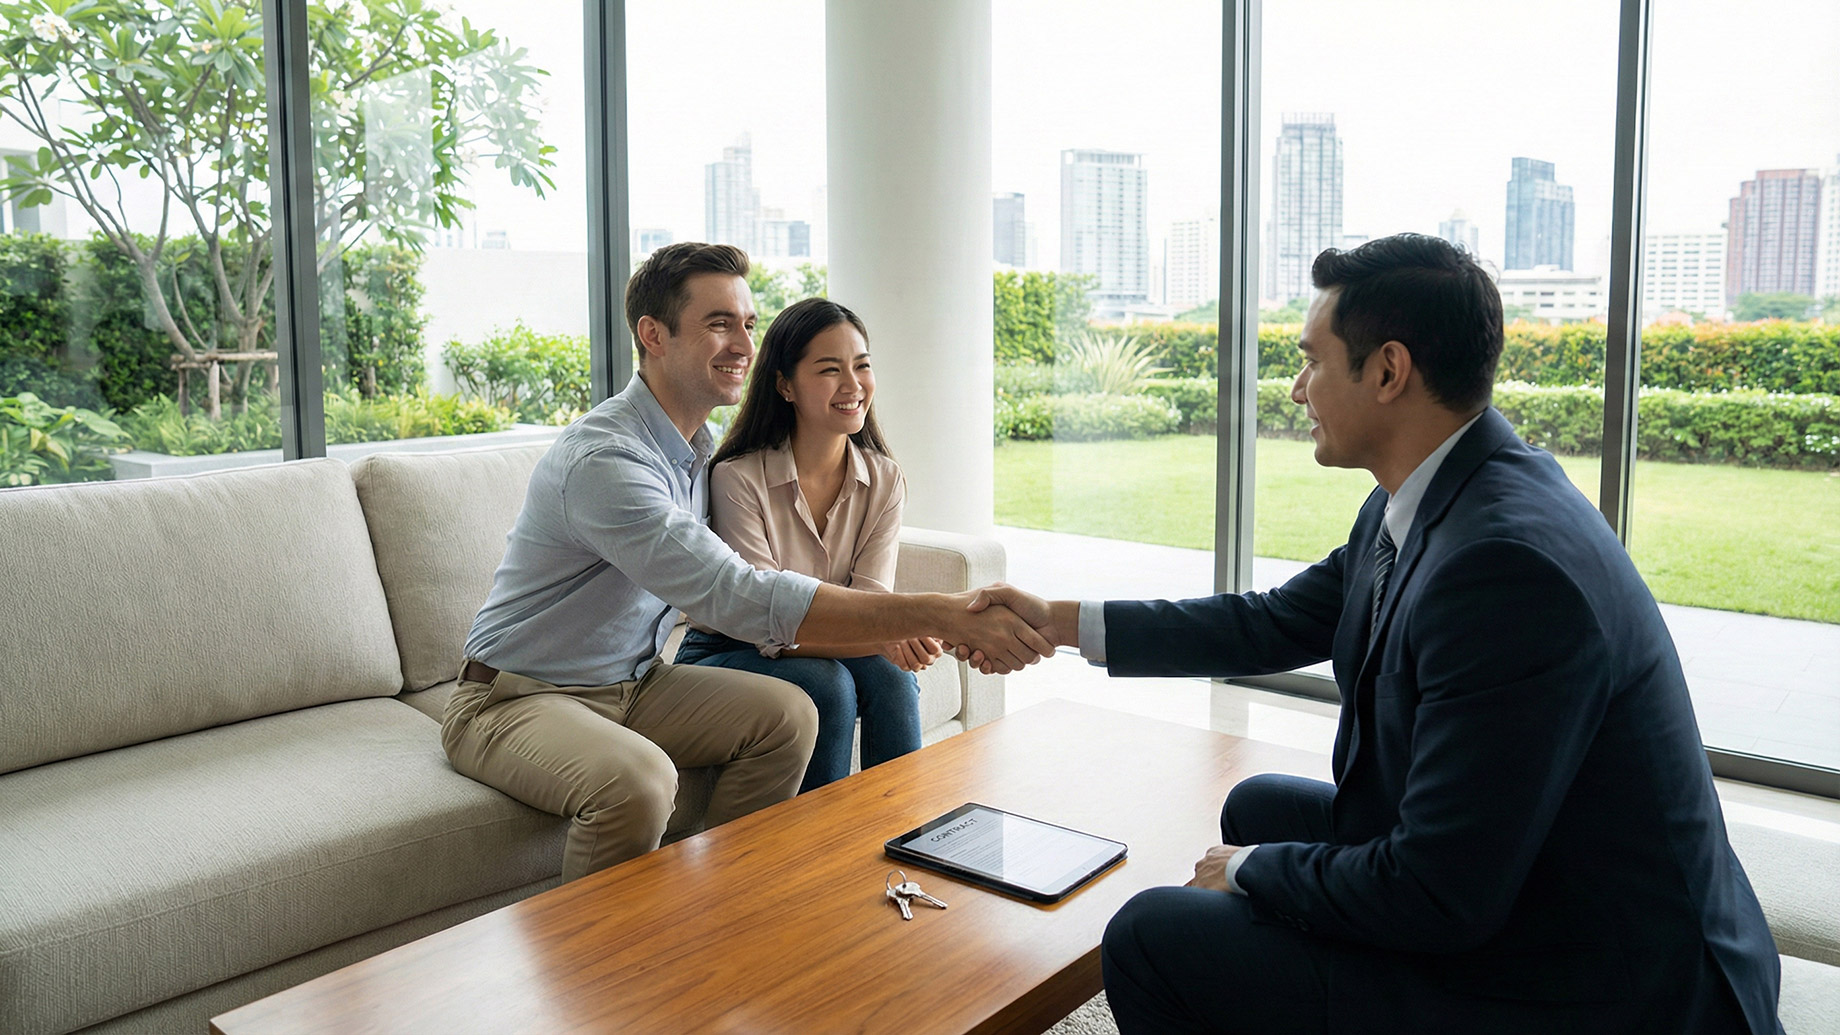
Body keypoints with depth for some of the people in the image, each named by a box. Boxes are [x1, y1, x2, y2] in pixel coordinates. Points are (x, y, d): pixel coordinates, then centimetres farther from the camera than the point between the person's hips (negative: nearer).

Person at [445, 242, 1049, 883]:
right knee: (637, 780, -35)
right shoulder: (603, 462, -28)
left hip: (630, 685, 8)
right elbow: (746, 601, -37)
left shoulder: (700, 444, 4)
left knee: (786, 714, -10)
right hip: (515, 701, -8)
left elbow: (727, 589, 5)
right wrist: (941, 615, -40)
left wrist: (896, 630, -12)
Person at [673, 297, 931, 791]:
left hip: (825, 652, 4)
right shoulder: (737, 478, -21)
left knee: (890, 675, -25)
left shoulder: (884, 481, -5)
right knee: (827, 683, -31)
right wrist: (882, 637, -42)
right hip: (722, 656, -4)